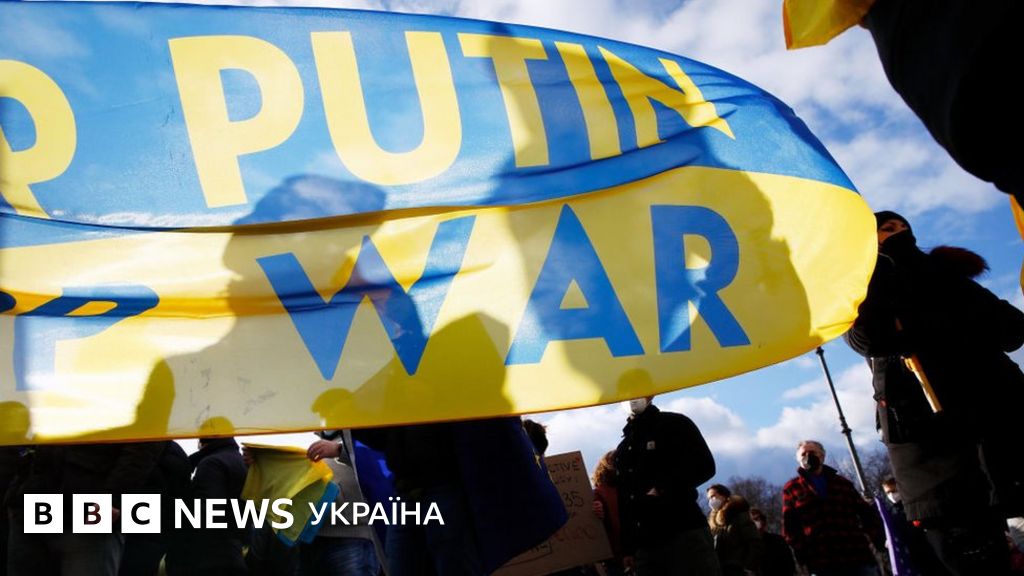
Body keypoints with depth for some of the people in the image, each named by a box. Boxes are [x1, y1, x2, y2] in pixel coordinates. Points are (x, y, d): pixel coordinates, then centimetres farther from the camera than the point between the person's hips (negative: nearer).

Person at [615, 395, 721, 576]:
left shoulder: (674, 424, 6)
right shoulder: (623, 449, 23)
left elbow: (704, 466, -5)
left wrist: (663, 489, -13)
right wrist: (627, 547, 13)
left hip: (685, 534, -5)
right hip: (644, 544, 6)